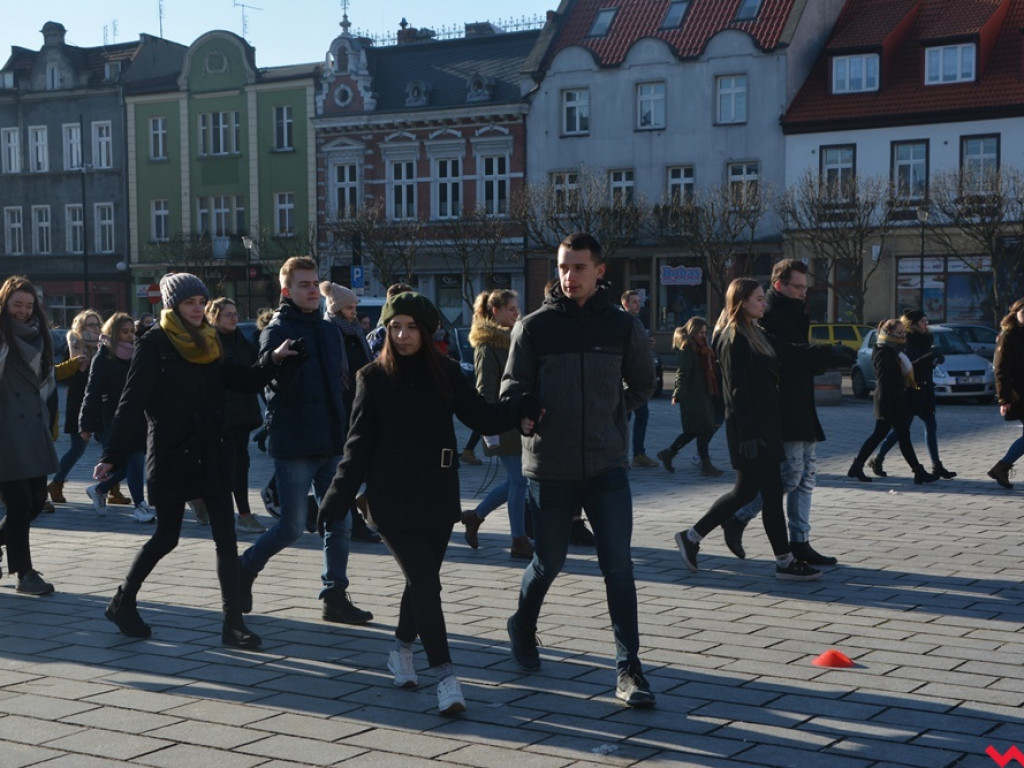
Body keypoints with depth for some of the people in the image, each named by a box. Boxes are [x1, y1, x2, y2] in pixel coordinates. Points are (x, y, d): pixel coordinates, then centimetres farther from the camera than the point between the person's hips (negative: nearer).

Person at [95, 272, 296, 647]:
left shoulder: (209, 343, 10)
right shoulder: (154, 345, -7)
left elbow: (243, 380, 7)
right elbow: (131, 402, -12)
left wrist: (273, 359, -11)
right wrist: (113, 456, -17)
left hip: (211, 454, 5)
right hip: (171, 456, -5)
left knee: (226, 538, -1)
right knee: (167, 536, 4)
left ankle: (233, 622, 3)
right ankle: (122, 602, 26)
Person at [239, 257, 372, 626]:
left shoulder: (330, 331, 13)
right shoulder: (277, 330, -6)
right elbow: (266, 378, -16)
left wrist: (347, 432, 16)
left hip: (331, 444, 7)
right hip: (293, 446, -7)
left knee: (339, 523, 7)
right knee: (292, 526, -3)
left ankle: (335, 597, 16)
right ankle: (245, 570, 21)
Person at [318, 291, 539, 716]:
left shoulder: (446, 373, 4)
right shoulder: (374, 378, -1)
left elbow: (483, 417, 0)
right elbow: (359, 444, 1)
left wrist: (525, 406, -15)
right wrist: (336, 500, -3)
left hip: (439, 497, 3)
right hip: (393, 501, -3)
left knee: (423, 580, 12)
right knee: (425, 583, -11)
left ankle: (402, 651, 36)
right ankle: (445, 676, -9)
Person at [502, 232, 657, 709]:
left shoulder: (623, 326, 3)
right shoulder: (534, 327, -1)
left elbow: (643, 384, 18)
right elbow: (513, 389, 0)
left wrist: (614, 413, 5)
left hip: (607, 465, 1)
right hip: (550, 467, -1)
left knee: (618, 566, -6)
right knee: (549, 562, 10)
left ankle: (629, 669, 0)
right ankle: (523, 627, 40)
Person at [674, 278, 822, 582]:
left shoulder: (755, 334, 16)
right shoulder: (735, 339, -14)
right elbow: (738, 389, -18)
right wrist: (748, 434, -20)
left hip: (763, 425, 10)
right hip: (749, 429, -10)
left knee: (745, 491, 14)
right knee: (772, 493, -4)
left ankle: (692, 536, 21)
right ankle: (785, 561, 5)